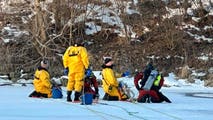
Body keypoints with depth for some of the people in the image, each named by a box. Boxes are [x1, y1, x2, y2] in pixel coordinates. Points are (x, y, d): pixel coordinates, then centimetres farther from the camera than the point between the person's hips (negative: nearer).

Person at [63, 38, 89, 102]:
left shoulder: (69, 49, 11)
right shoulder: (82, 49, -4)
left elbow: (65, 58, 12)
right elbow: (85, 58, -12)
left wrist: (66, 67, 17)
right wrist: (87, 67, -6)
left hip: (71, 69, 5)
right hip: (79, 69, -5)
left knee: (70, 82, 13)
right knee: (78, 82, -1)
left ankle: (68, 96, 9)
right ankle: (76, 97, -7)